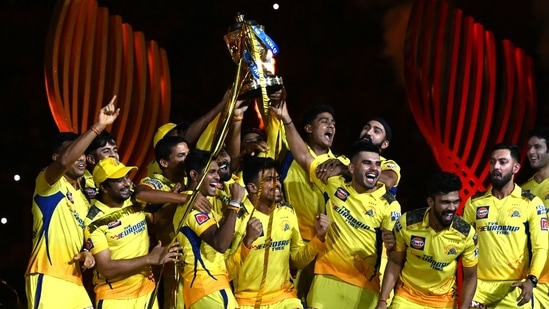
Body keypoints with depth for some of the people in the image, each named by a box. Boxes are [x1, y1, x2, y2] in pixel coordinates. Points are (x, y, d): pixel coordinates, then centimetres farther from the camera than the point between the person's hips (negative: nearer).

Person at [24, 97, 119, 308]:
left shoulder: (83, 198, 22)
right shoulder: (48, 183, -2)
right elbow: (64, 162, -25)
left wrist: (86, 254, 5)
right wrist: (98, 126, -31)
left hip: (74, 283, 8)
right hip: (48, 280, -8)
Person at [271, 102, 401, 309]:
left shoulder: (389, 205, -5)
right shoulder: (335, 185, 0)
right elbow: (303, 158, 5)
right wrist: (287, 120, -1)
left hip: (364, 286, -2)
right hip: (327, 278, 2)